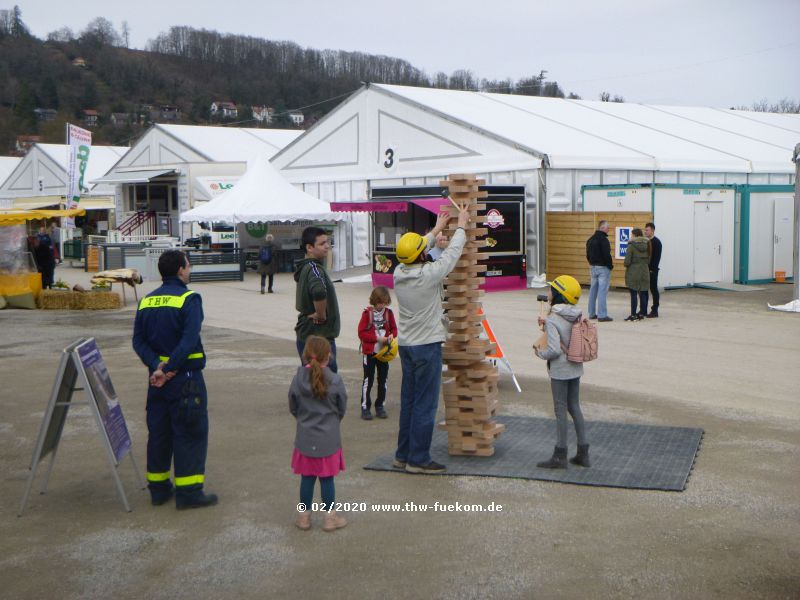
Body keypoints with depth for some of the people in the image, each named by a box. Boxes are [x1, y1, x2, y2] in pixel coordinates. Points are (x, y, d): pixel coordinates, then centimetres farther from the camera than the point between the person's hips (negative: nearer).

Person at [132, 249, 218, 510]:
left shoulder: (146, 301, 9)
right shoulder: (189, 299, -12)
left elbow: (138, 340, 2)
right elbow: (189, 340, -23)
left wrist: (156, 365, -8)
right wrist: (169, 369, -20)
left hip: (157, 376, 7)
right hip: (186, 377, -7)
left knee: (159, 432, 14)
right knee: (191, 434, 1)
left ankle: (158, 488, 23)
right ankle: (188, 492, 3)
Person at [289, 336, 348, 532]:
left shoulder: (298, 379, -10)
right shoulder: (335, 381, -14)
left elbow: (293, 409, 1)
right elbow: (342, 409, -2)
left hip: (305, 438, 2)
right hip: (329, 438, -1)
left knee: (307, 478, 12)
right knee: (327, 479, 9)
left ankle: (304, 516, 21)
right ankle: (330, 517, 17)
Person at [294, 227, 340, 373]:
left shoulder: (305, 268, 13)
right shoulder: (314, 268, -17)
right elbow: (319, 292, -39)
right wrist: (321, 315, -24)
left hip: (307, 334, 10)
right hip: (318, 337, -10)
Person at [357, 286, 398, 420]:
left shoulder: (388, 313, 2)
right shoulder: (367, 313, -8)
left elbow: (394, 328, 11)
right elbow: (361, 333, -12)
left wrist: (391, 336, -11)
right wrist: (378, 338, -18)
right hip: (369, 352, -4)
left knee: (383, 380, 9)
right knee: (368, 380, 1)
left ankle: (380, 406, 20)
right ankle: (365, 407, 9)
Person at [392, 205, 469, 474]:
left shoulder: (399, 273, 0)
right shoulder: (429, 275, -18)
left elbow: (417, 252, 19)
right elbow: (452, 252, -4)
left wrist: (437, 228, 30)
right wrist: (461, 225, 11)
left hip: (406, 345, 8)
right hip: (427, 346, -7)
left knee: (408, 401, 15)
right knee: (425, 405, -2)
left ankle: (403, 454, 21)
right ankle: (418, 459, 2)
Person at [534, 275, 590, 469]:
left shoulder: (552, 320, -21)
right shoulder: (576, 316, 1)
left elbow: (555, 350, -25)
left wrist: (540, 353, -6)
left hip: (560, 371, -7)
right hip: (576, 368, 7)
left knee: (560, 410, 2)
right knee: (574, 407, 17)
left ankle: (560, 456, 11)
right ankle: (583, 452, 21)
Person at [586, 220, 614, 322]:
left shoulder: (590, 239, 12)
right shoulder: (603, 239, -15)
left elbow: (588, 254, 16)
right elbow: (607, 254, -19)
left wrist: (592, 263, 17)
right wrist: (610, 265, -7)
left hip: (593, 267, 8)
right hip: (603, 268, -8)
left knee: (593, 290, 12)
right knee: (602, 291, -8)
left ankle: (592, 313, 17)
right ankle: (602, 315, -10)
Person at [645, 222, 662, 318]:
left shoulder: (656, 242, -7)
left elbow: (657, 257, -13)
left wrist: (652, 269, -19)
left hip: (652, 270, -7)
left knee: (654, 290, -1)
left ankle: (654, 311, 3)